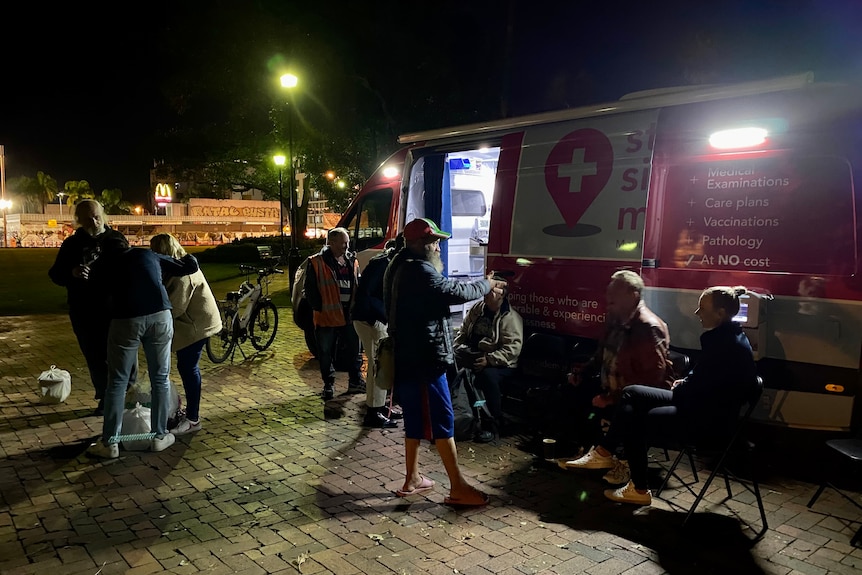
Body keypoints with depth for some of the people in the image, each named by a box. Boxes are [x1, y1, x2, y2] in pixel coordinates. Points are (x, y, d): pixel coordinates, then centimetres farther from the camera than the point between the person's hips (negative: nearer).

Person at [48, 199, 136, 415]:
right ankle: (105, 398, 21)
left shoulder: (116, 238, 5)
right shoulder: (72, 244, 5)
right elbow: (56, 274, 3)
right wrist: (72, 273, -21)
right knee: (96, 357, 7)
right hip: (85, 312, 1)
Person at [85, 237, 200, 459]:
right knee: (160, 379, 15)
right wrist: (188, 257, 48)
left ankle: (109, 444, 18)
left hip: (126, 320, -1)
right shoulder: (149, 255, 23)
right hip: (160, 316, 1)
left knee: (117, 382, 12)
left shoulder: (102, 263, 21)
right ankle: (159, 436, 24)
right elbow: (190, 267, 26)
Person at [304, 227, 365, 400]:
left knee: (354, 351, 13)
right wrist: (320, 307, -11)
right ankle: (328, 385, 23)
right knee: (326, 353, 8)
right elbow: (310, 289, -7)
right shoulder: (317, 262, -9)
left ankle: (355, 382, 28)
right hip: (327, 316, -4)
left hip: (349, 316, 4)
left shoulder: (352, 261, 7)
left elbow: (359, 286, 13)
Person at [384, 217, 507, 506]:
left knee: (416, 418, 17)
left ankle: (412, 480, 26)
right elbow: (453, 292, -19)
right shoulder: (419, 270, -17)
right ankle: (458, 487, 3)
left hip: (408, 357, 10)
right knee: (442, 419, -4)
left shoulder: (401, 268, 16)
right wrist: (486, 284, -2)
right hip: (424, 359, -10)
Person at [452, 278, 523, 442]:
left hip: (499, 363, -7)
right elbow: (463, 332, 22)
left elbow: (513, 348, -20)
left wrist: (489, 359, -27)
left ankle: (495, 423, -20)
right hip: (471, 356, 7)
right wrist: (456, 349, 5)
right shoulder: (477, 309, 11)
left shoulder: (510, 318, -11)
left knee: (488, 375, -37)